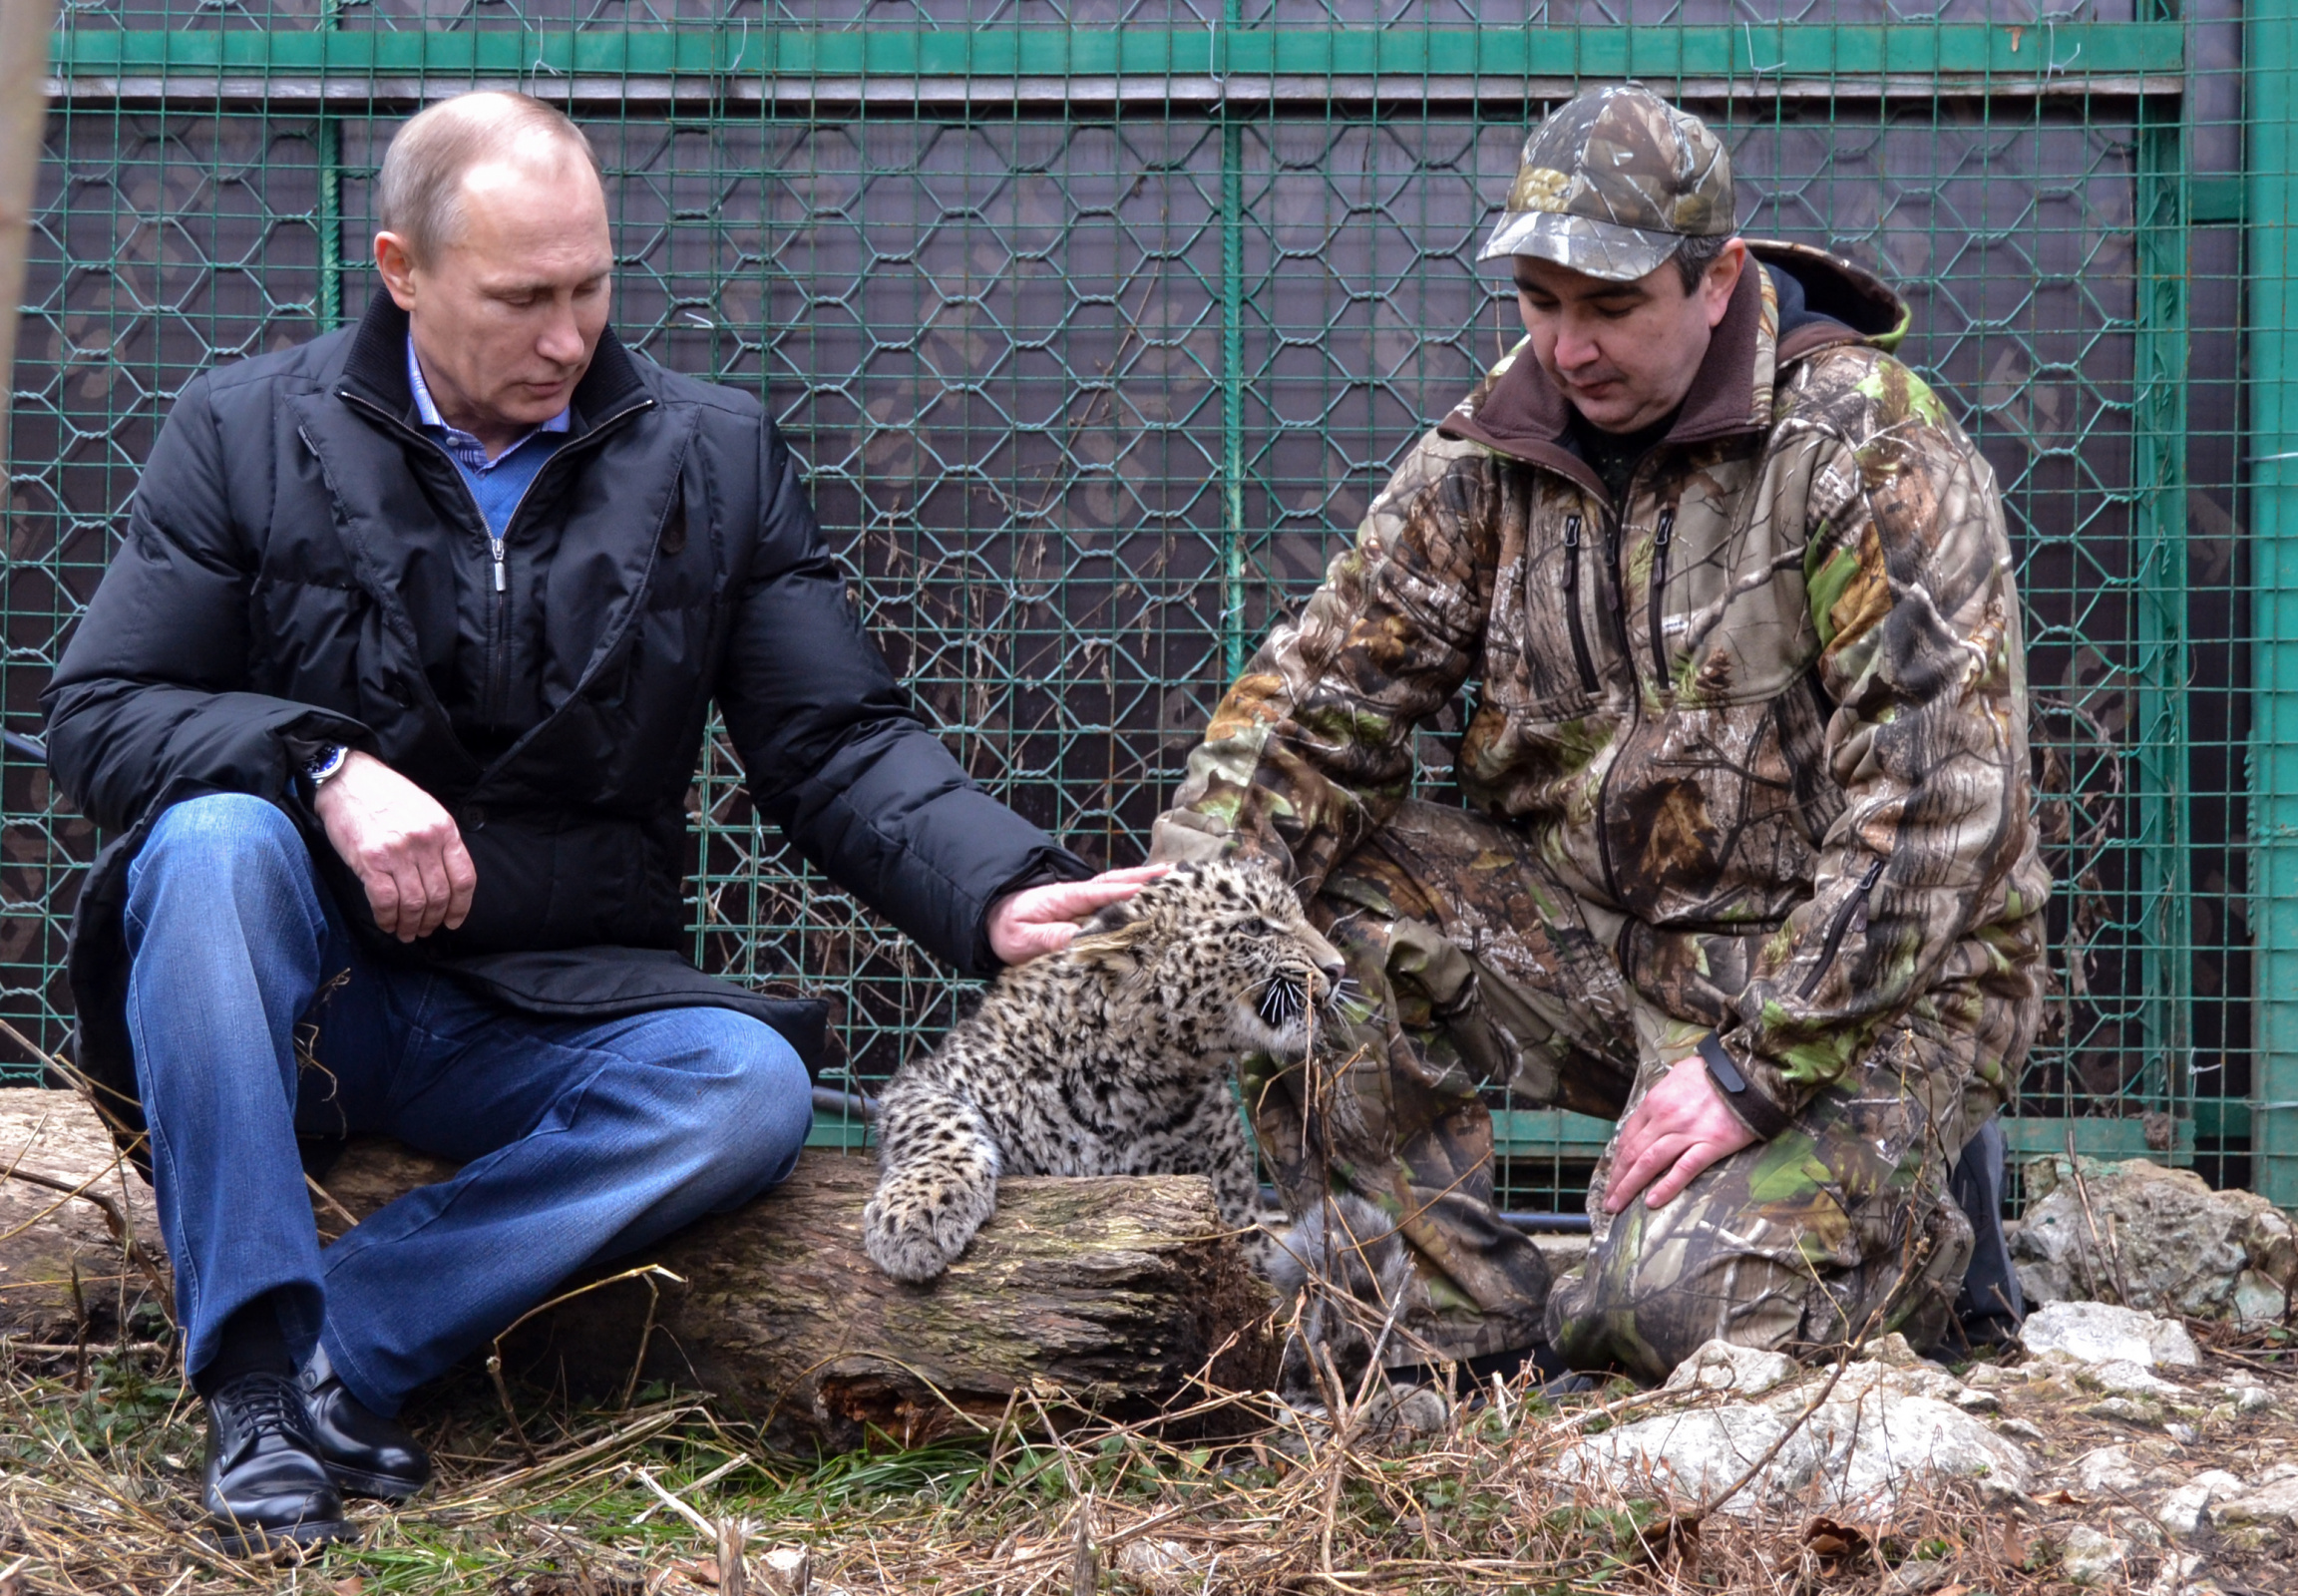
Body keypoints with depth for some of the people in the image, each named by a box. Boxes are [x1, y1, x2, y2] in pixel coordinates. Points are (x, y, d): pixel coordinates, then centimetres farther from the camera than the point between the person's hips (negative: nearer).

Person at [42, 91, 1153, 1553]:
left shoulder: (715, 459, 6)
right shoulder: (249, 433, 2)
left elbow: (837, 744, 4)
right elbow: (98, 709, -2)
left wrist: (1001, 888, -14)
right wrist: (324, 764, -21)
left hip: (552, 1014, 1)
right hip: (302, 987, -1)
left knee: (752, 1086, -28)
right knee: (217, 840, -33)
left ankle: (340, 1350, -28)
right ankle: (259, 1383, -31)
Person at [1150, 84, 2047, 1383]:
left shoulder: (1871, 450, -16)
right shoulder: (1494, 455, 1)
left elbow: (1936, 800, -22)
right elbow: (1328, 689, 0)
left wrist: (1755, 1070, -24)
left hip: (1865, 980, -6)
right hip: (1598, 936, 6)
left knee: (1688, 1306, -27)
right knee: (1299, 902, -15)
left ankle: (1916, 1216, 8)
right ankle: (1468, 1334, -7)